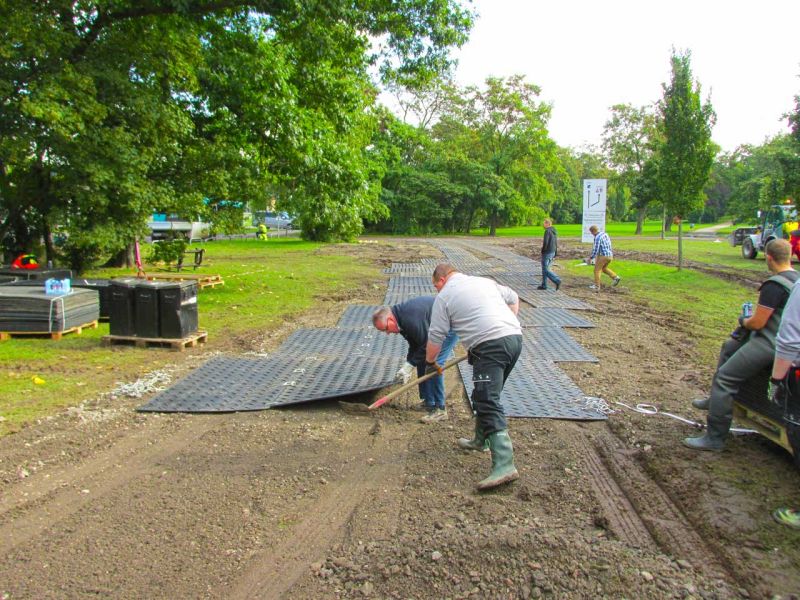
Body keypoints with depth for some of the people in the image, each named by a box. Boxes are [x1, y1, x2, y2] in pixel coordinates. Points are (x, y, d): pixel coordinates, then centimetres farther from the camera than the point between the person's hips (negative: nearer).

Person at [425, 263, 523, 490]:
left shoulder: (444, 296, 6)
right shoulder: (484, 281, 24)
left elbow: (436, 337, 6)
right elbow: (513, 298, 33)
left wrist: (430, 362, 22)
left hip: (490, 346, -8)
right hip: (515, 337, 8)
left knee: (488, 404, -14)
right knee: (486, 396, 24)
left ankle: (504, 465, -24)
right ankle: (481, 440, 38)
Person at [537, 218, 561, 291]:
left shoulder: (547, 231, -16)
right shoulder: (554, 231, 12)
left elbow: (545, 242, -24)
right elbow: (556, 243, 15)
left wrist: (543, 250, -9)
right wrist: (555, 254, 19)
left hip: (547, 252, -9)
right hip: (552, 252, 9)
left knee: (545, 270, -4)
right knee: (545, 269, 15)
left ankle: (557, 281, -14)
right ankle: (544, 285, 18)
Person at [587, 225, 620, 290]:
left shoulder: (597, 237, -17)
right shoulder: (605, 234, 12)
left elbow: (595, 250, -19)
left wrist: (590, 258, -7)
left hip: (603, 256, -9)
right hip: (610, 255, 9)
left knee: (597, 270, 5)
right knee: (604, 268, 26)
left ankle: (596, 285, 9)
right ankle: (615, 277, 14)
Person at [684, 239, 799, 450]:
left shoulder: (774, 285, -22)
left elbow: (757, 323, -20)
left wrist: (744, 321, 2)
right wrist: (751, 318, 12)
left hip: (771, 344, -11)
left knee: (724, 378, -12)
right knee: (729, 347, 29)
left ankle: (715, 438, -10)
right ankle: (716, 399, 39)